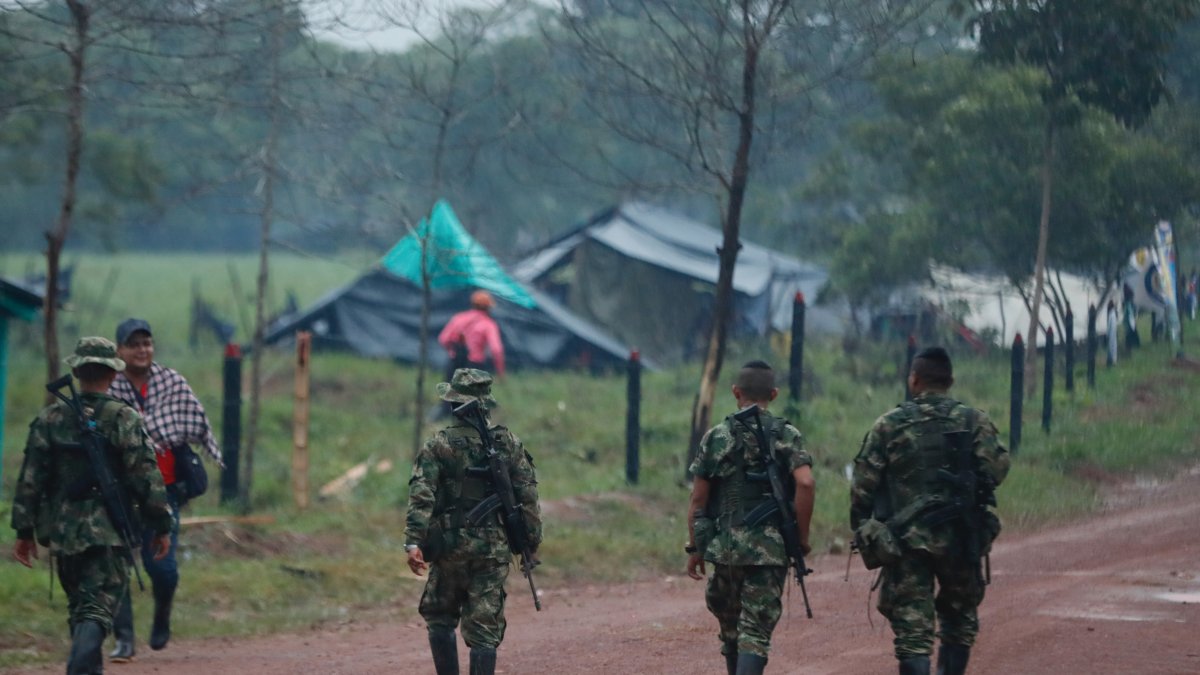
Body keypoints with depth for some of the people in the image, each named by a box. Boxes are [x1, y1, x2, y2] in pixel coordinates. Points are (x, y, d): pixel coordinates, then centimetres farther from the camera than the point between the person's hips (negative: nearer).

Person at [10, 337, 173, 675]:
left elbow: (30, 479, 3)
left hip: (63, 531, 4)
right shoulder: (125, 420, -6)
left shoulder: (50, 419, 3)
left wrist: (24, 530, 9)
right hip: (109, 532, -4)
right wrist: (160, 526, 1)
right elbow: (147, 478, -7)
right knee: (97, 609, -8)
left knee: (80, 609, 18)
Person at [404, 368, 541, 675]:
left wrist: (413, 542, -17)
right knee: (484, 630, 2)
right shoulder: (508, 444, 2)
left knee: (440, 620, 17)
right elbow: (528, 496, 3)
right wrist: (532, 541, 10)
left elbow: (421, 497, -13)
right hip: (494, 549, 1)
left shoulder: (438, 446, -4)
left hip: (449, 547, -1)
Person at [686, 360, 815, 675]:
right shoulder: (787, 436, -1)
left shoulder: (716, 437, 4)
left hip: (725, 547, 2)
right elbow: (805, 483, -16)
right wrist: (802, 536, -6)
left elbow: (698, 499, 2)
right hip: (771, 550, -2)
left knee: (731, 627, 20)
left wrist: (694, 548, 11)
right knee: (756, 632, -3)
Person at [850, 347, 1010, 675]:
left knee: (912, 630, -1)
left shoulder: (889, 425, 0)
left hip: (906, 542, -1)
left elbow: (863, 485, -1)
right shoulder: (974, 421, 0)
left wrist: (861, 530, 10)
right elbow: (996, 469, -9)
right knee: (959, 618, 20)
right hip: (960, 539, 1)